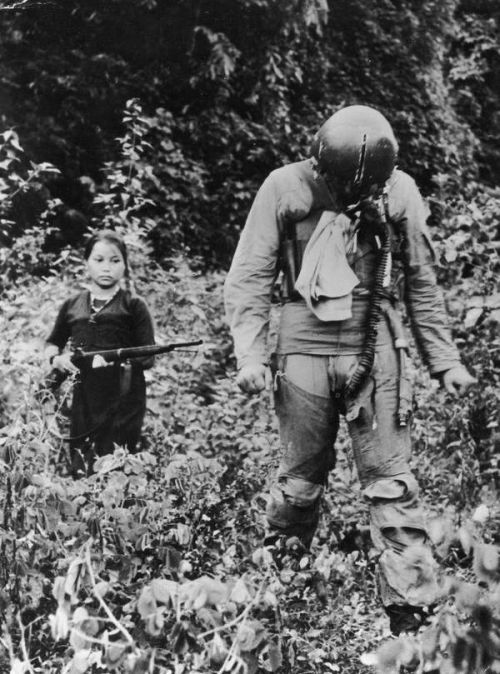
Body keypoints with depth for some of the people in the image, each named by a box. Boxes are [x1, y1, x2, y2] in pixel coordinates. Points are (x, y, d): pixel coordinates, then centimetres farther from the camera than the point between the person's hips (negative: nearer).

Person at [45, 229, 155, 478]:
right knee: (81, 472, 5)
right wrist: (56, 358, 2)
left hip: (123, 402, -4)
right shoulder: (72, 305, 13)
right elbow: (52, 344, 25)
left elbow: (148, 357, -2)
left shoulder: (133, 306, 3)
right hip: (83, 400, 4)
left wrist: (120, 359, -20)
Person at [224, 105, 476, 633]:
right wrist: (249, 353, -13)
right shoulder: (285, 188, -4)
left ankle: (412, 609, 3)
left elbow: (421, 285, 10)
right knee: (300, 481, 9)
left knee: (390, 482, -1)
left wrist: (445, 361, 9)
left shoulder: (399, 192, 1)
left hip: (377, 351, 1)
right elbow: (249, 277, -3)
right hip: (306, 350, 0)